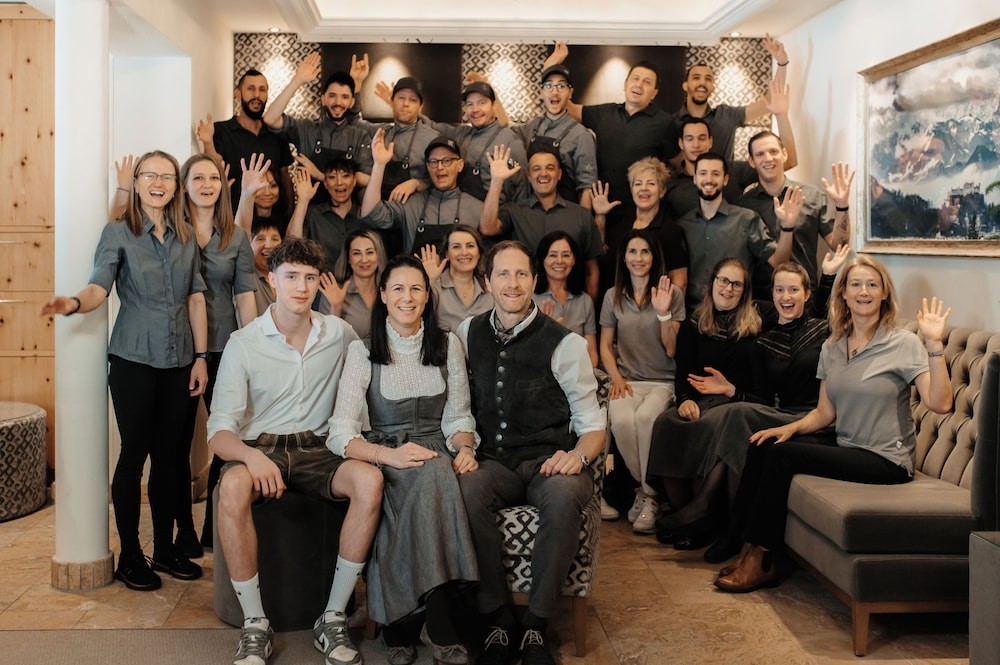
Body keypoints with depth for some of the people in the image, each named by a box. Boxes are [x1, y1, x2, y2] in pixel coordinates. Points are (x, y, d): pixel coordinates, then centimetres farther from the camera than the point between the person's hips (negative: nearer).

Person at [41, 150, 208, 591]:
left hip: (178, 361, 4)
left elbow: (196, 298, 9)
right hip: (134, 360, -3)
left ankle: (165, 548, 20)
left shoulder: (186, 236, 10)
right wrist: (74, 303, -36)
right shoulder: (118, 234, -1)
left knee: (169, 454, 8)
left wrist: (201, 357, 5)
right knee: (134, 452, 0)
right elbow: (99, 286, -13)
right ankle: (130, 556, 11)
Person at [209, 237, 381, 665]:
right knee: (233, 486, -37)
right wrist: (252, 456, -33)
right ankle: (255, 625, -22)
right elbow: (219, 432, -11)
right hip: (259, 449, -2)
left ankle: (333, 618, -19)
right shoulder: (243, 344, -3)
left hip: (316, 449, 2)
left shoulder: (339, 334, 5)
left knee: (370, 480, -30)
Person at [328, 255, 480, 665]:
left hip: (436, 452, 2)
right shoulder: (363, 351, 0)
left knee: (437, 473, -36)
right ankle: (440, 625, -32)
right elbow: (341, 434, -9)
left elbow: (459, 417, 11)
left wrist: (465, 448, -12)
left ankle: (396, 620, -27)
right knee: (433, 475, -36)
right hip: (384, 456, -2)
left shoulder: (448, 345, 10)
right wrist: (389, 454, -27)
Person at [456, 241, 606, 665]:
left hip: (551, 461, -2)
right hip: (494, 462, 2)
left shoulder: (564, 343, 0)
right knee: (466, 490, -33)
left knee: (564, 494, -37)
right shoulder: (469, 333, 12)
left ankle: (536, 626, -23)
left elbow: (593, 425, 1)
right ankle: (497, 621, -19)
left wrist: (578, 454, -20)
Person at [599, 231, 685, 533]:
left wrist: (664, 313, -16)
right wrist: (616, 378, -4)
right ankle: (646, 487, -9)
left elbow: (672, 349, -1)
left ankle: (648, 495, -17)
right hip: (627, 380, 2)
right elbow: (605, 346, 13)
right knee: (621, 420, -32)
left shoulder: (672, 294, 3)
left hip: (663, 381, -1)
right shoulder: (613, 296, 10)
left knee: (646, 416, -35)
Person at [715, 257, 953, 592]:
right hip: (846, 450, 6)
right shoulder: (832, 348, 11)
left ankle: (759, 562, -10)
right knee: (760, 448, -16)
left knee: (782, 455, -22)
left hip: (886, 461, -6)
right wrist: (791, 427, -5)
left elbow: (939, 403, -18)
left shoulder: (904, 344, -6)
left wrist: (934, 343, -24)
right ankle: (753, 554, -9)